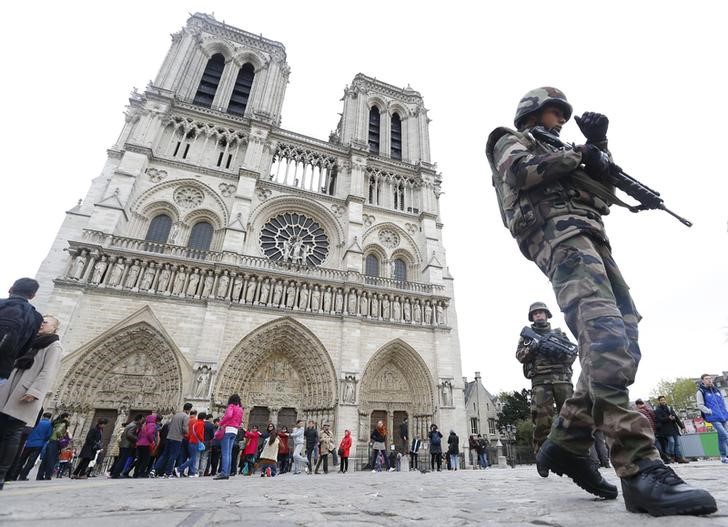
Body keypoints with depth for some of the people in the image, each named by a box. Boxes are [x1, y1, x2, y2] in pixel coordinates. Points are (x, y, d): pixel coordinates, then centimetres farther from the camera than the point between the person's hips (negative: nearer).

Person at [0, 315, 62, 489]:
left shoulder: (54, 346, 1)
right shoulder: (33, 342, 25)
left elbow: (47, 373, -10)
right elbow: (15, 367, 25)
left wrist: (34, 391, -21)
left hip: (25, 396, -7)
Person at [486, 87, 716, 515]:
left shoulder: (557, 150, 41)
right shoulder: (512, 141, 20)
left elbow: (604, 188, 30)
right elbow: (519, 172, -5)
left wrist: (599, 145, 19)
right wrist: (575, 155, 4)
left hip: (591, 237, 9)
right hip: (558, 230, -8)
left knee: (620, 340, -6)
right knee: (604, 333, -27)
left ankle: (568, 443, -2)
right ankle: (640, 468, -32)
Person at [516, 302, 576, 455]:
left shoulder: (559, 333, 22)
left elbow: (573, 353, 13)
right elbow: (520, 356, 6)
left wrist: (561, 353, -8)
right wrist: (531, 348, -13)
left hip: (562, 377, 2)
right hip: (540, 380, -2)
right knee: (542, 419, -10)